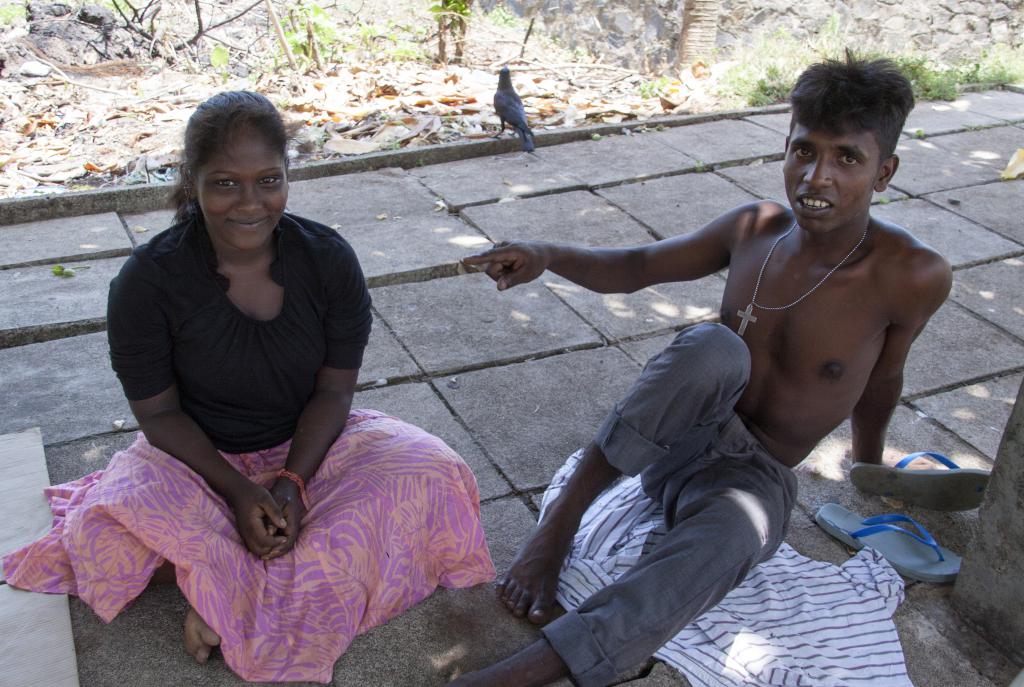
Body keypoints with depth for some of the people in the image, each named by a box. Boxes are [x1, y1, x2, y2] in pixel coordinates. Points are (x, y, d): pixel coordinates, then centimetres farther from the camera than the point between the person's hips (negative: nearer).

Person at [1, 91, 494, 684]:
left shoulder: (329, 259, -14)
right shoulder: (148, 280, -17)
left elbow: (334, 390, -8)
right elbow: (157, 412, -11)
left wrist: (292, 483, -22)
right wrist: (238, 489, -22)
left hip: (309, 444, 2)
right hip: (197, 457, -1)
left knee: (431, 473, -23)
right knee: (107, 531, -30)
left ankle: (230, 598, -20)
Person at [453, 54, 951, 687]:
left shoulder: (912, 276, -15)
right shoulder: (753, 229, -4)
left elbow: (879, 381, 3)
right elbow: (636, 266, 7)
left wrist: (869, 468, 21)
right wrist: (548, 255, -12)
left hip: (753, 477, -2)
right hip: (675, 436, 3)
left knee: (725, 539, -41)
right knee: (713, 347, -34)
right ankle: (562, 519, -25)